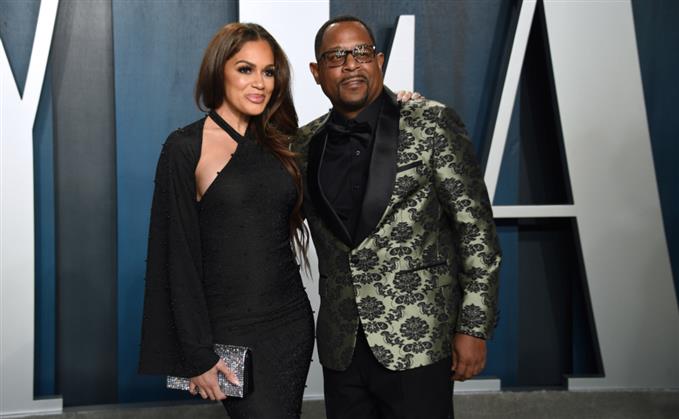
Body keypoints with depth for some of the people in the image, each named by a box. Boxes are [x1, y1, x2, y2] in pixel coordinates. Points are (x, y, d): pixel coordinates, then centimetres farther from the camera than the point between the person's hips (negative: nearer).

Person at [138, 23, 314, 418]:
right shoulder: (186, 147, -7)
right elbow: (179, 255, -8)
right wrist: (198, 353, -10)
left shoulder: (279, 143, 8)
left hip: (293, 322, 5)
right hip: (231, 331, -5)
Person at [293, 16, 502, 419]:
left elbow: (476, 229, -7)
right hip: (341, 346, 4)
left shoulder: (432, 124, -6)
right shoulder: (306, 144, 6)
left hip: (417, 340, -4)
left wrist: (474, 327, -9)